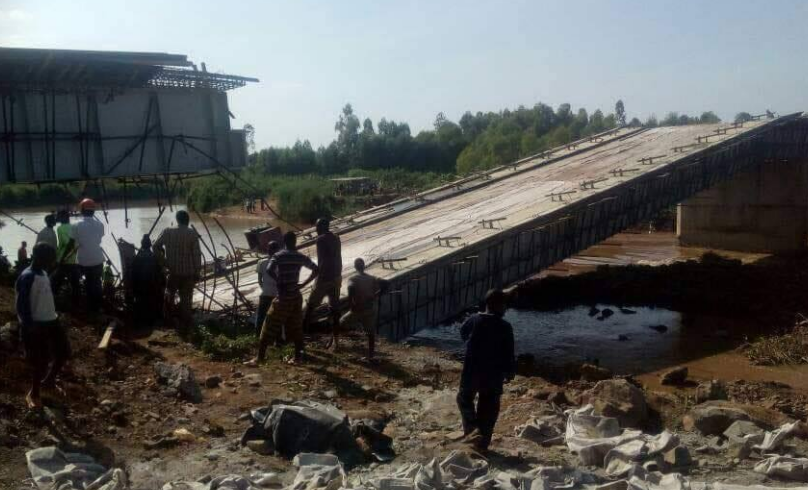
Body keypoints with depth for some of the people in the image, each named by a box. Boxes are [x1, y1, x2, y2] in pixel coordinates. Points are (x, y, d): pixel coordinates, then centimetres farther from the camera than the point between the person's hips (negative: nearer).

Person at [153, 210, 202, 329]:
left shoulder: (167, 232, -4)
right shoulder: (192, 234, -11)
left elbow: (156, 246, 6)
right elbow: (197, 254, -13)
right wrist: (198, 272, -5)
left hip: (173, 271, 2)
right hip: (188, 272, -2)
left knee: (170, 294, 23)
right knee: (186, 298, 8)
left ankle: (167, 318, 27)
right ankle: (185, 323, 14)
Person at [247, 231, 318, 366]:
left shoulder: (278, 256, -10)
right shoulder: (301, 257, 4)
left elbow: (269, 270, -27)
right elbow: (316, 269, 10)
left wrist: (279, 281, -12)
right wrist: (303, 284, 8)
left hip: (283, 298, -5)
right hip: (296, 297, 5)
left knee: (268, 328, 0)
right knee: (296, 328, 16)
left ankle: (259, 358, 1)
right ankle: (298, 356, 20)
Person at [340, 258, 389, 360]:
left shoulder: (353, 279, -8)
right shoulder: (372, 278, 4)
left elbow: (351, 289, -29)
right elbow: (386, 284, -7)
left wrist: (351, 305, -18)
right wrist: (375, 296, 0)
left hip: (359, 309, -4)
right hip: (372, 309, 4)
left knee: (342, 323, 20)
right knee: (371, 332, 14)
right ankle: (370, 355, 14)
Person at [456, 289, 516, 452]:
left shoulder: (474, 320, -6)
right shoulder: (505, 327, -11)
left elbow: (463, 332, 14)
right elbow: (509, 353, -7)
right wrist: (510, 372, 6)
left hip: (471, 370, 1)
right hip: (494, 374, -1)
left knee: (465, 398, 19)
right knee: (489, 407, 11)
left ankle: (472, 429, 0)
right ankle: (483, 442, 16)